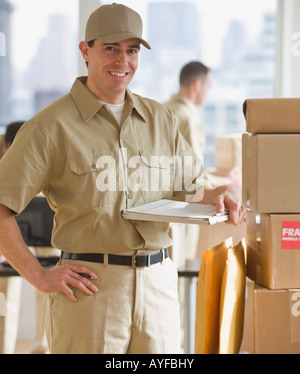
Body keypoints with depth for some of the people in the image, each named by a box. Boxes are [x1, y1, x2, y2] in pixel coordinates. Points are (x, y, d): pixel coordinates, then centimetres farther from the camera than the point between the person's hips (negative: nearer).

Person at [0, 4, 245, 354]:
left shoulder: (160, 118, 13)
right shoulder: (52, 126, -4)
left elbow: (190, 188, 20)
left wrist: (220, 193, -2)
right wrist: (39, 276, -10)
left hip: (159, 284, 5)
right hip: (89, 287, -4)